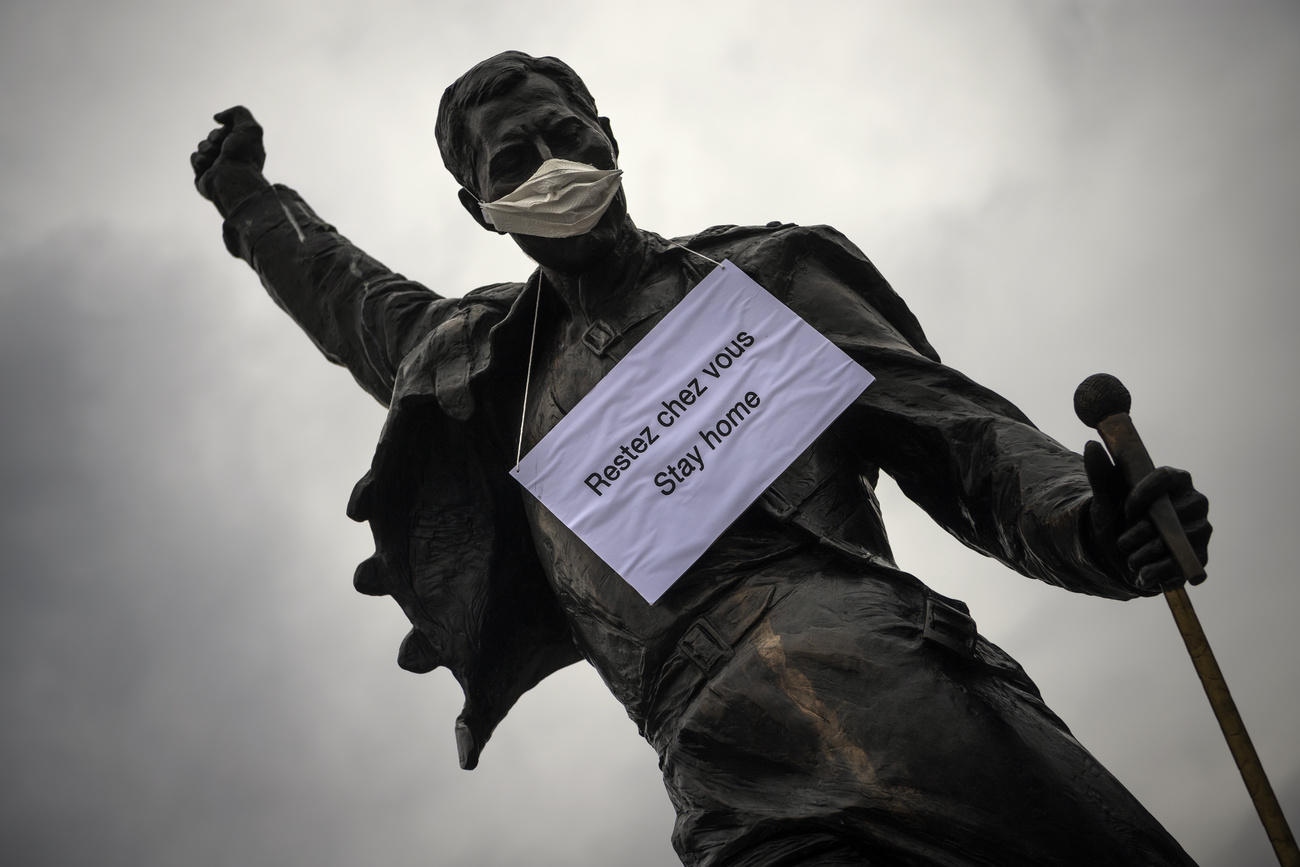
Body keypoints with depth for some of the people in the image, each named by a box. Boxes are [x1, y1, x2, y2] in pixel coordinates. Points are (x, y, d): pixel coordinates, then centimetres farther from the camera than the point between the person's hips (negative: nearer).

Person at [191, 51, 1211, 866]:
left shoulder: (755, 272, 18)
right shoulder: (477, 358, 29)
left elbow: (951, 427, 9)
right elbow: (350, 300, 51)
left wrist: (1086, 522, -9)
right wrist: (249, 200, 57)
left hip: (862, 654, -1)